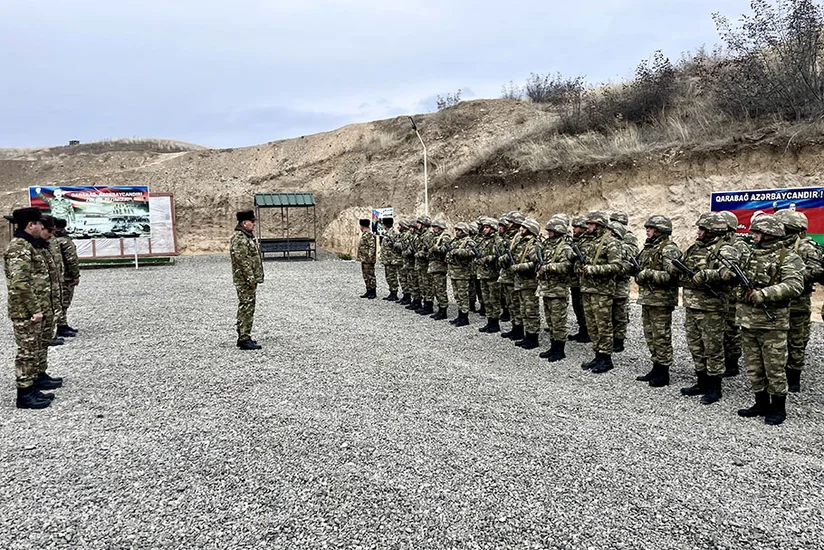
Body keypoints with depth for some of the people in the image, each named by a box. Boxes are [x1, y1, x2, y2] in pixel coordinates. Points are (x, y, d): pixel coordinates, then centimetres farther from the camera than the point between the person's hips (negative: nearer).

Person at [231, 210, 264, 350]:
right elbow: (242, 260, -22)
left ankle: (243, 337, 23)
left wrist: (255, 278, 21)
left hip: (249, 280, 11)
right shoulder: (239, 238, -16)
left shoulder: (248, 236, 17)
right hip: (244, 280, -11)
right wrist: (250, 278, -22)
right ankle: (244, 339, -5)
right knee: (247, 308, -8)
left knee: (245, 308, 15)